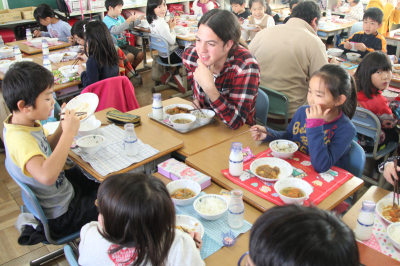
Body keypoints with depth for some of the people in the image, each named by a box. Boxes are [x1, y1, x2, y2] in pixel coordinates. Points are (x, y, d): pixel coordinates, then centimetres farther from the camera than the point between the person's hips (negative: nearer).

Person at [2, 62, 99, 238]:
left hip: (60, 188, 9)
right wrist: (69, 133, -44)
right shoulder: (19, 139, -35)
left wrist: (63, 127, -9)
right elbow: (47, 176, -52)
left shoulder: (28, 123, -7)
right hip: (59, 216, -9)